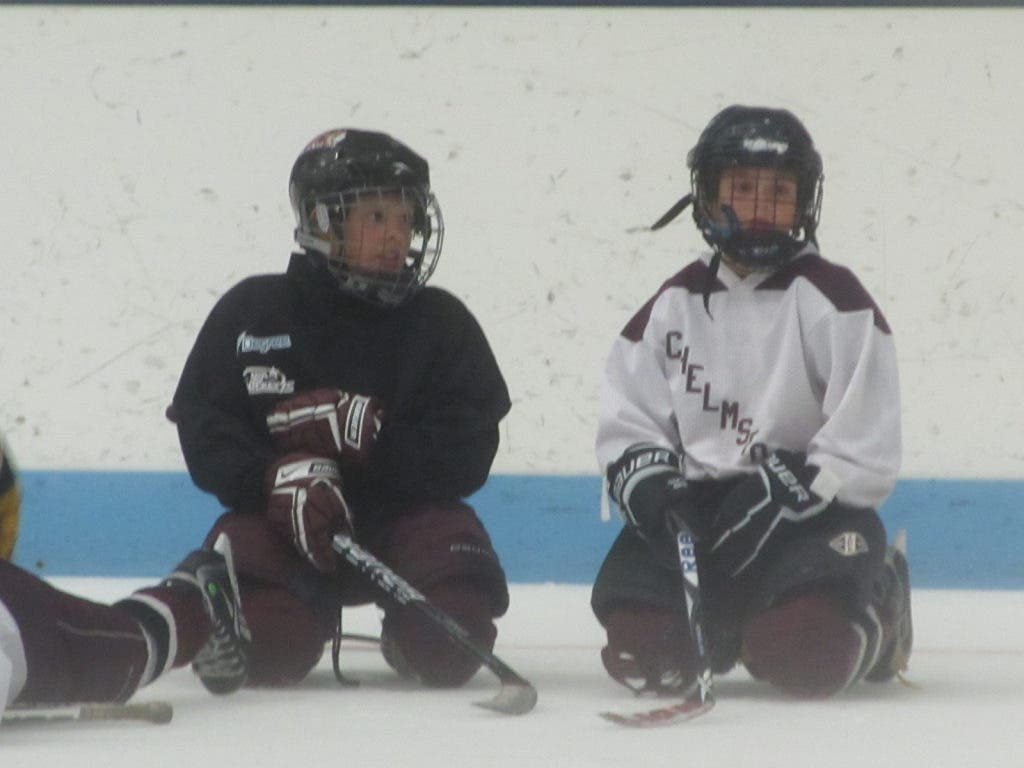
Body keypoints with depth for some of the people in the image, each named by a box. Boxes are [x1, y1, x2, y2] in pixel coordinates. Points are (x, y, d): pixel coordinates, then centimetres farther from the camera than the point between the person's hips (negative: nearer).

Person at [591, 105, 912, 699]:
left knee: (803, 656, -28)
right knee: (641, 647, -18)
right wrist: (650, 485, -10)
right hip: (698, 507, 4)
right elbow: (629, 424, 10)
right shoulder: (675, 305, 10)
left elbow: (866, 445, -11)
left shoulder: (830, 298, -5)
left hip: (815, 513, -4)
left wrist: (785, 495, -20)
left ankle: (873, 610, 10)